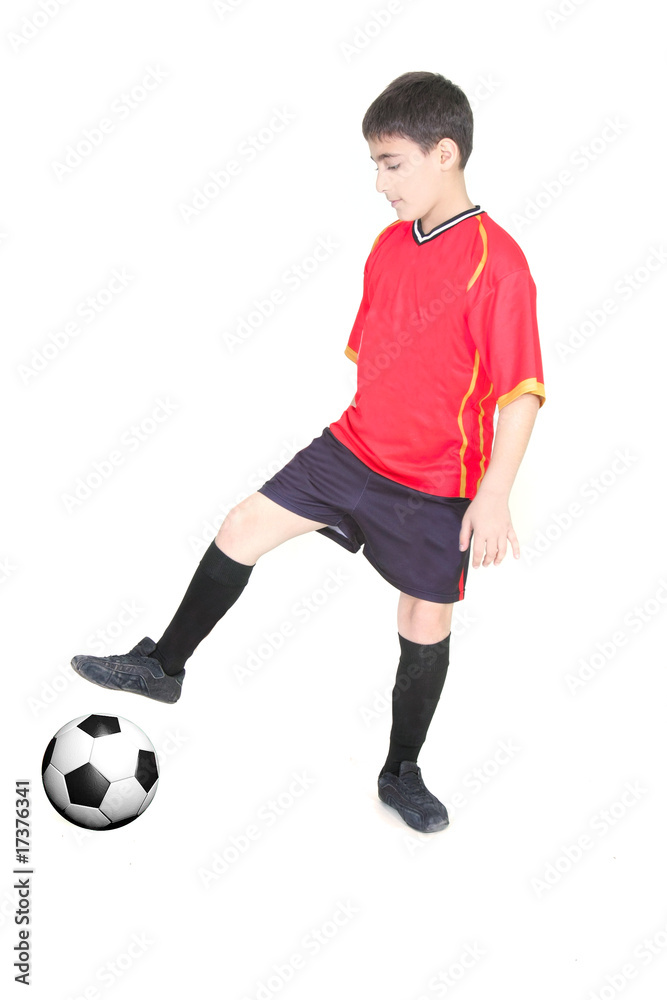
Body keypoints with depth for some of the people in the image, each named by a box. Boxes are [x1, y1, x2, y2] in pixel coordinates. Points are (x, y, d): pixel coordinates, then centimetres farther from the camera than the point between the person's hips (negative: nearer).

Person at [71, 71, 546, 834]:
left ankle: (402, 774, 28)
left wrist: (495, 494, -22)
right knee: (243, 527, 2)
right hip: (354, 447, 6)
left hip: (436, 484, -6)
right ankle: (164, 664, 21)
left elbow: (521, 390, -19)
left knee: (426, 620, 8)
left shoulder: (496, 262, -18)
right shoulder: (389, 244, 4)